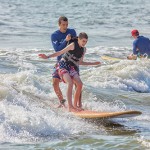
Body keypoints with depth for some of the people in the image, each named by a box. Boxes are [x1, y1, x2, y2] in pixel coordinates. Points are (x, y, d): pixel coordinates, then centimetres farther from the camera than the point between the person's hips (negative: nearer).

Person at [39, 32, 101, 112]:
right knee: (70, 83, -26)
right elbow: (60, 52, -8)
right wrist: (47, 57, -16)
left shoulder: (83, 49, 11)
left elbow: (80, 62, 22)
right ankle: (70, 107, -29)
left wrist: (93, 63, 26)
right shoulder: (73, 45, -10)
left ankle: (75, 104, 2)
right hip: (63, 65, -7)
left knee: (79, 84, -12)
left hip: (72, 68, 7)